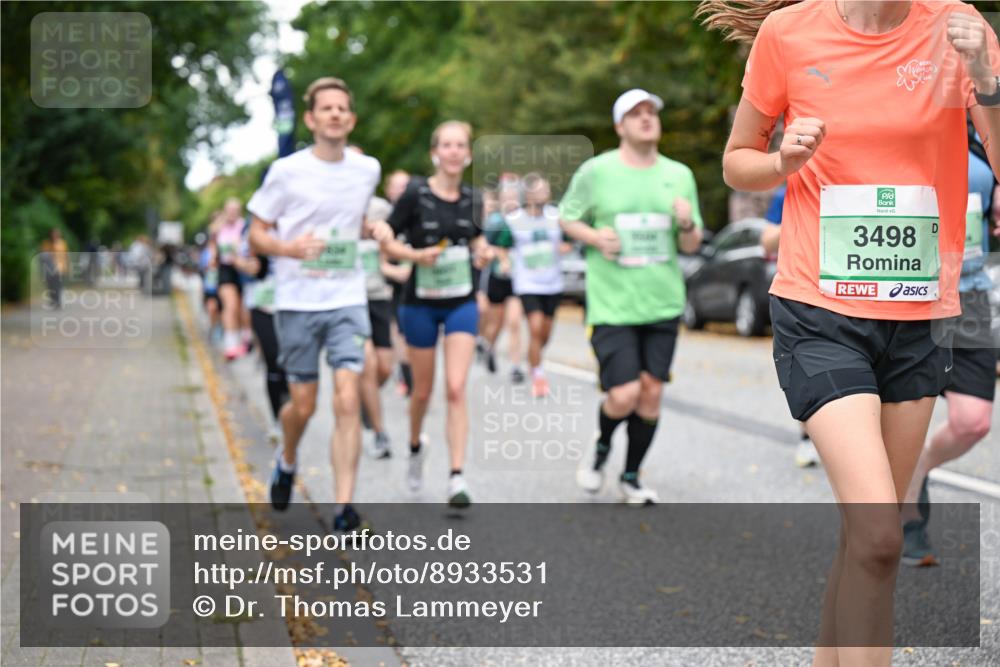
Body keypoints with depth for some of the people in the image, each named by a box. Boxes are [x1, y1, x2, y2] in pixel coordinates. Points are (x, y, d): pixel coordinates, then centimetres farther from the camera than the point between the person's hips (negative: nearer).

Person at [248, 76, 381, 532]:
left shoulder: (368, 169, 6)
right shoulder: (287, 171, -4)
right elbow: (256, 236, -2)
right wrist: (291, 248, -18)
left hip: (348, 301, 2)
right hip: (296, 302, -2)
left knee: (348, 400, -11)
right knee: (303, 405, 7)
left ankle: (343, 506, -9)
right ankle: (287, 460, 40)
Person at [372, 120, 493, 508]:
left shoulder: (471, 198, 1)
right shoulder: (416, 194, -10)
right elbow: (387, 240, -6)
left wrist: (482, 252, -4)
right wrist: (416, 255, -22)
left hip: (461, 303, 2)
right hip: (420, 303, -2)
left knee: (456, 389, -11)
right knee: (423, 390, 11)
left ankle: (457, 477, -10)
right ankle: (415, 444, 43)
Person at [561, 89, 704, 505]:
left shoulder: (679, 175, 7)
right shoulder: (595, 172, -3)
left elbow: (691, 246, 12)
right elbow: (566, 218, 8)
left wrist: (687, 225, -11)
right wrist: (595, 237, -11)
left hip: (663, 304, 4)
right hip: (612, 305, -4)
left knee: (651, 393, 4)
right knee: (624, 396, -12)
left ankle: (631, 477, 23)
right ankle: (601, 446, 21)